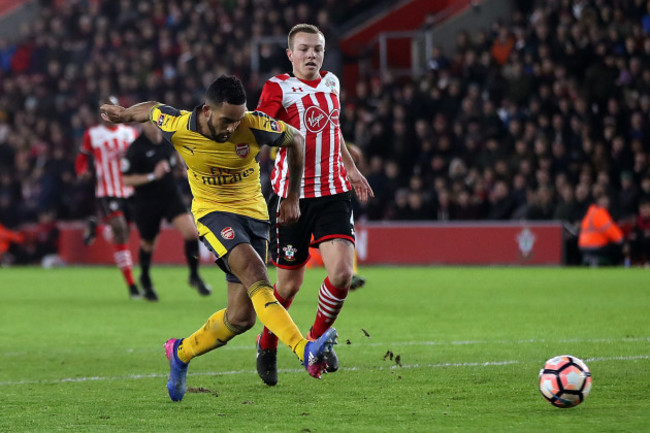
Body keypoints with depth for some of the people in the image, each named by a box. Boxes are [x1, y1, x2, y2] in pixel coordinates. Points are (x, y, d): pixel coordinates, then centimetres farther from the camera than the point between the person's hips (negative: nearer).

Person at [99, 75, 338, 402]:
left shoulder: (254, 126, -17)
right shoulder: (177, 127, -16)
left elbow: (295, 140, 1)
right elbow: (152, 109, 6)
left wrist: (292, 198, 6)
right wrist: (125, 114, 24)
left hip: (254, 213, 3)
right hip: (213, 212, -3)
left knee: (241, 317, -1)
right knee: (254, 272, -32)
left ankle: (181, 352, 27)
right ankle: (306, 351, -45)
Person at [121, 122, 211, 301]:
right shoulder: (136, 148, -19)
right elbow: (126, 179, -19)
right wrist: (152, 176, -27)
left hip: (170, 195, 3)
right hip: (147, 202, -3)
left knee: (191, 232, -15)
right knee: (147, 244, 13)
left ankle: (194, 276, 3)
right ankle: (145, 279, 42)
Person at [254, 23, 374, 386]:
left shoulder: (331, 83, 11)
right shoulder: (279, 88, -6)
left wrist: (350, 168, 38)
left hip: (333, 193, 4)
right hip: (291, 194, -4)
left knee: (342, 272, -14)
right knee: (290, 282, 3)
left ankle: (318, 339, 11)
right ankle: (268, 344, 30)